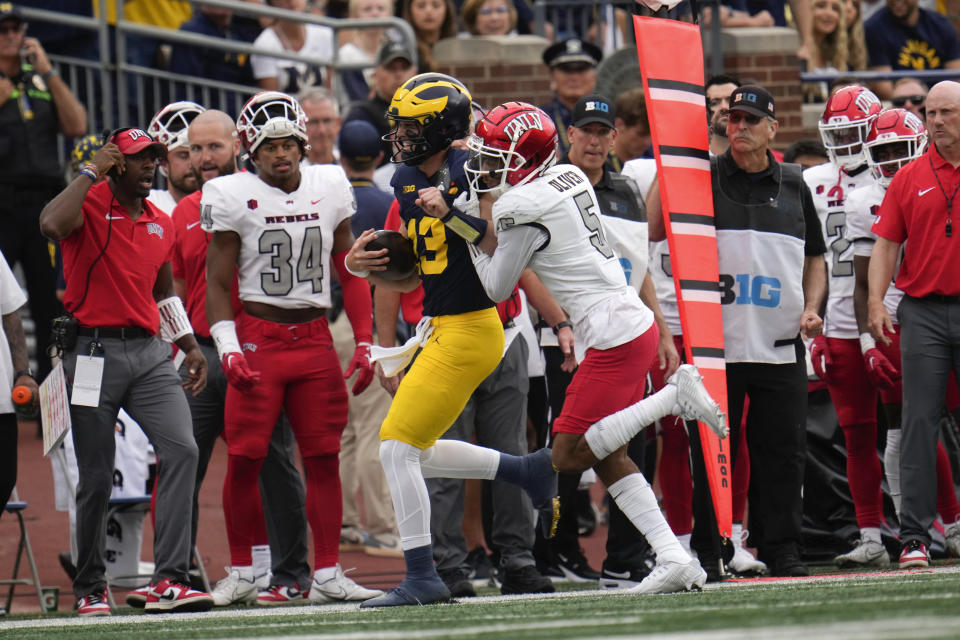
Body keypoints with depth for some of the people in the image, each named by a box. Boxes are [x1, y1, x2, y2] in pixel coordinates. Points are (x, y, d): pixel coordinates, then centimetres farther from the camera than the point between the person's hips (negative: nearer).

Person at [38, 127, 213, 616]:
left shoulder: (161, 223, 15)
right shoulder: (89, 206, -6)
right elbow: (51, 225, -30)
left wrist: (191, 346, 21)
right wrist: (92, 171, -18)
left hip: (150, 352, 5)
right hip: (94, 351, -5)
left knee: (181, 449, -14)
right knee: (96, 478, 2)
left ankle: (169, 582, -16)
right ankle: (89, 589, 18)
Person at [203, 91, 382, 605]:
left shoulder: (329, 190, 7)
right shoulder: (233, 197, -3)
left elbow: (350, 273, 15)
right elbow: (218, 283, -1)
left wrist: (364, 343, 9)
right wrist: (228, 348, -13)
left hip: (315, 339, 3)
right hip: (258, 337, -3)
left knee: (323, 457, 0)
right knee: (245, 459, -6)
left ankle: (327, 574, 5)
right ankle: (241, 572, 7)